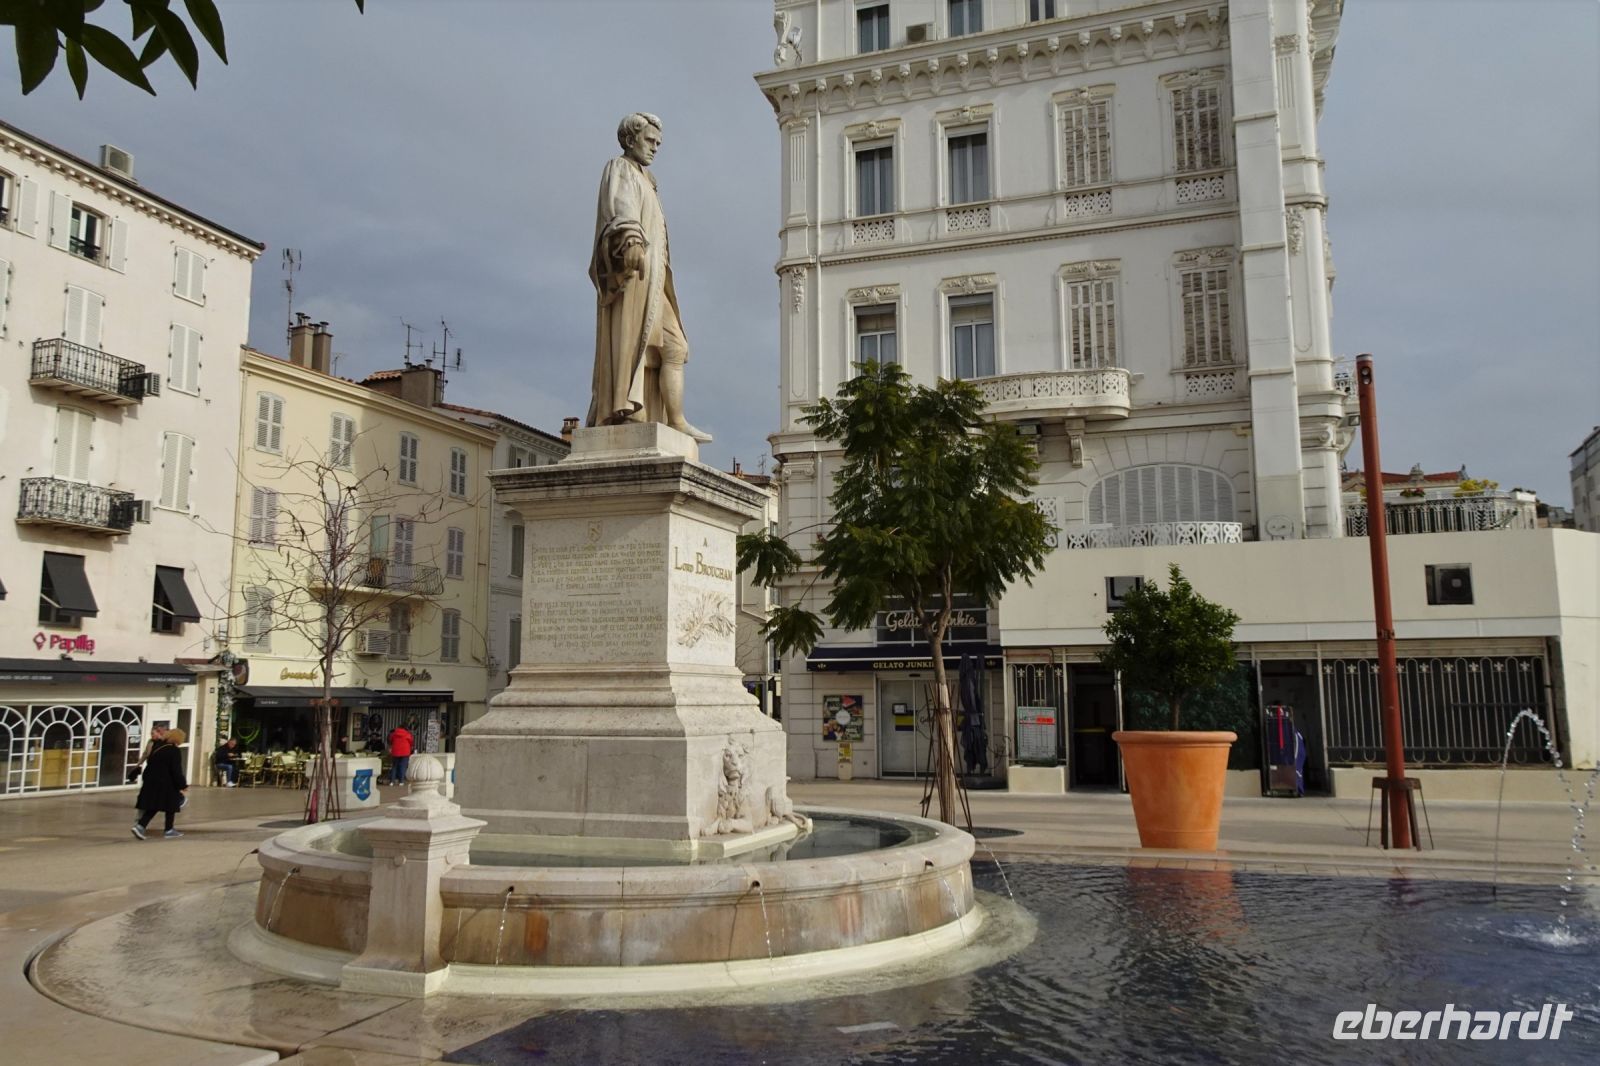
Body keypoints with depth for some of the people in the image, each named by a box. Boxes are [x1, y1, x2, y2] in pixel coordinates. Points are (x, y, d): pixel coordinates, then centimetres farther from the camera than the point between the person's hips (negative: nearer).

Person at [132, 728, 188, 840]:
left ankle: (140, 826, -8)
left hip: (152, 783, 7)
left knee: (152, 807, 10)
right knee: (170, 807, 7)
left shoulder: (157, 748, 11)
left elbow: (149, 766, 16)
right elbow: (176, 771, -16)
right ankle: (168, 830, 12)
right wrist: (183, 785, -8)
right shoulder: (175, 751, -13)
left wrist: (146, 781, 22)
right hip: (167, 785, -7)